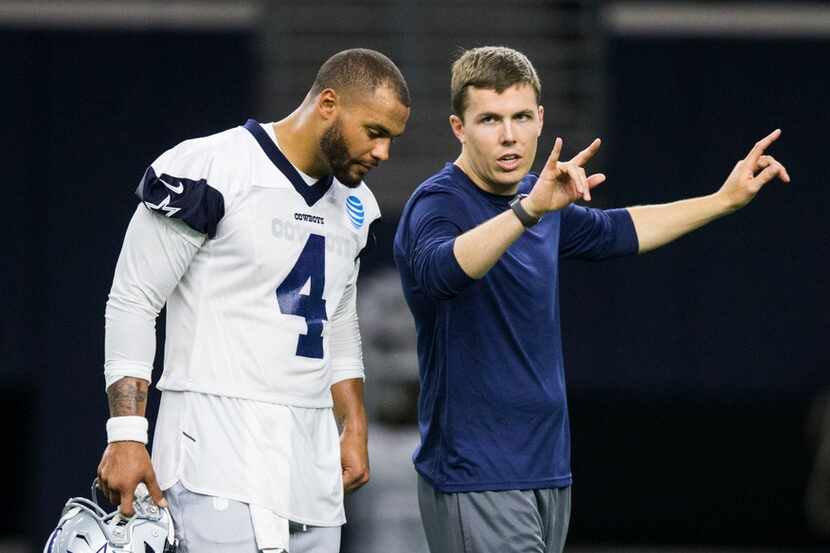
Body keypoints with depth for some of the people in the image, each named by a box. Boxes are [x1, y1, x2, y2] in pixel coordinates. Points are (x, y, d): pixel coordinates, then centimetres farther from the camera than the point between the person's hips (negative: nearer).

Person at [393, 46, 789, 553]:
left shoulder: (542, 204, 13)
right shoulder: (439, 203, -13)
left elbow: (615, 232, 33)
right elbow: (440, 268, -37)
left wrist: (725, 199, 34)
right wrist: (529, 209, -50)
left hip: (548, 469, 8)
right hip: (477, 482, -8)